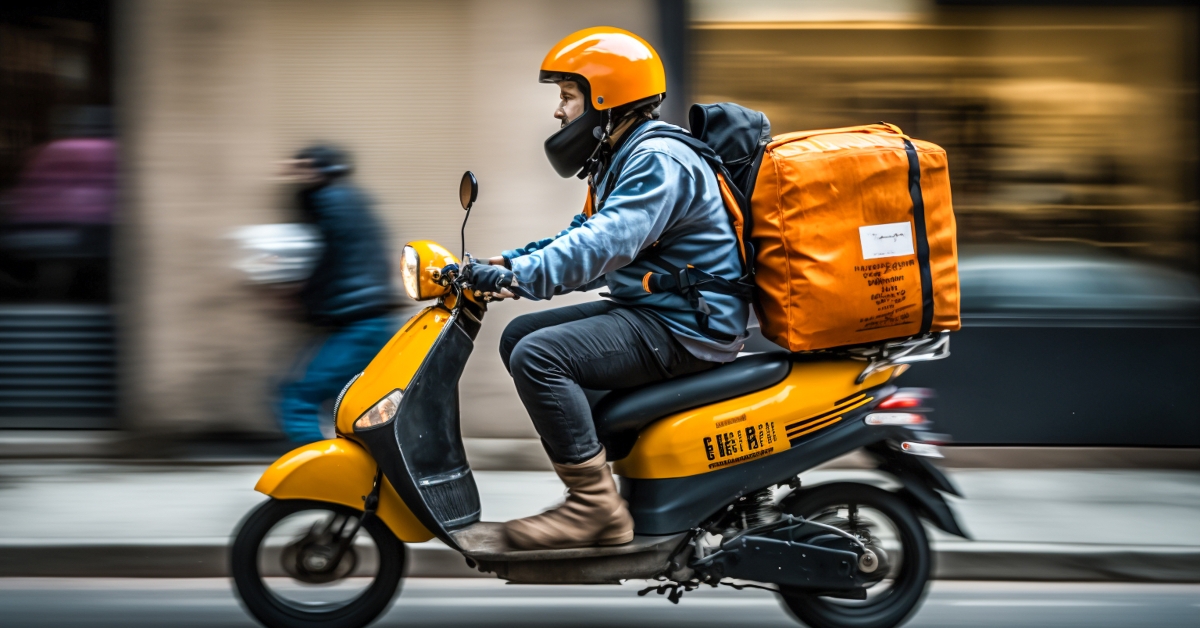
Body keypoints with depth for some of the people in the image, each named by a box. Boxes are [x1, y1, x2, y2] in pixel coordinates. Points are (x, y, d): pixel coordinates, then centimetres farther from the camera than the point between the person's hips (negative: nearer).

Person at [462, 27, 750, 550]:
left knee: (538, 356, -23)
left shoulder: (660, 162, -17)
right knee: (518, 336, 13)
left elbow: (606, 244, -30)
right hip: (646, 310, 11)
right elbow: (584, 238, 20)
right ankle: (592, 472, 10)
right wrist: (509, 261, 6)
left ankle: (598, 507, -20)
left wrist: (517, 276, -34)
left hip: (687, 329, -11)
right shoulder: (621, 159, 17)